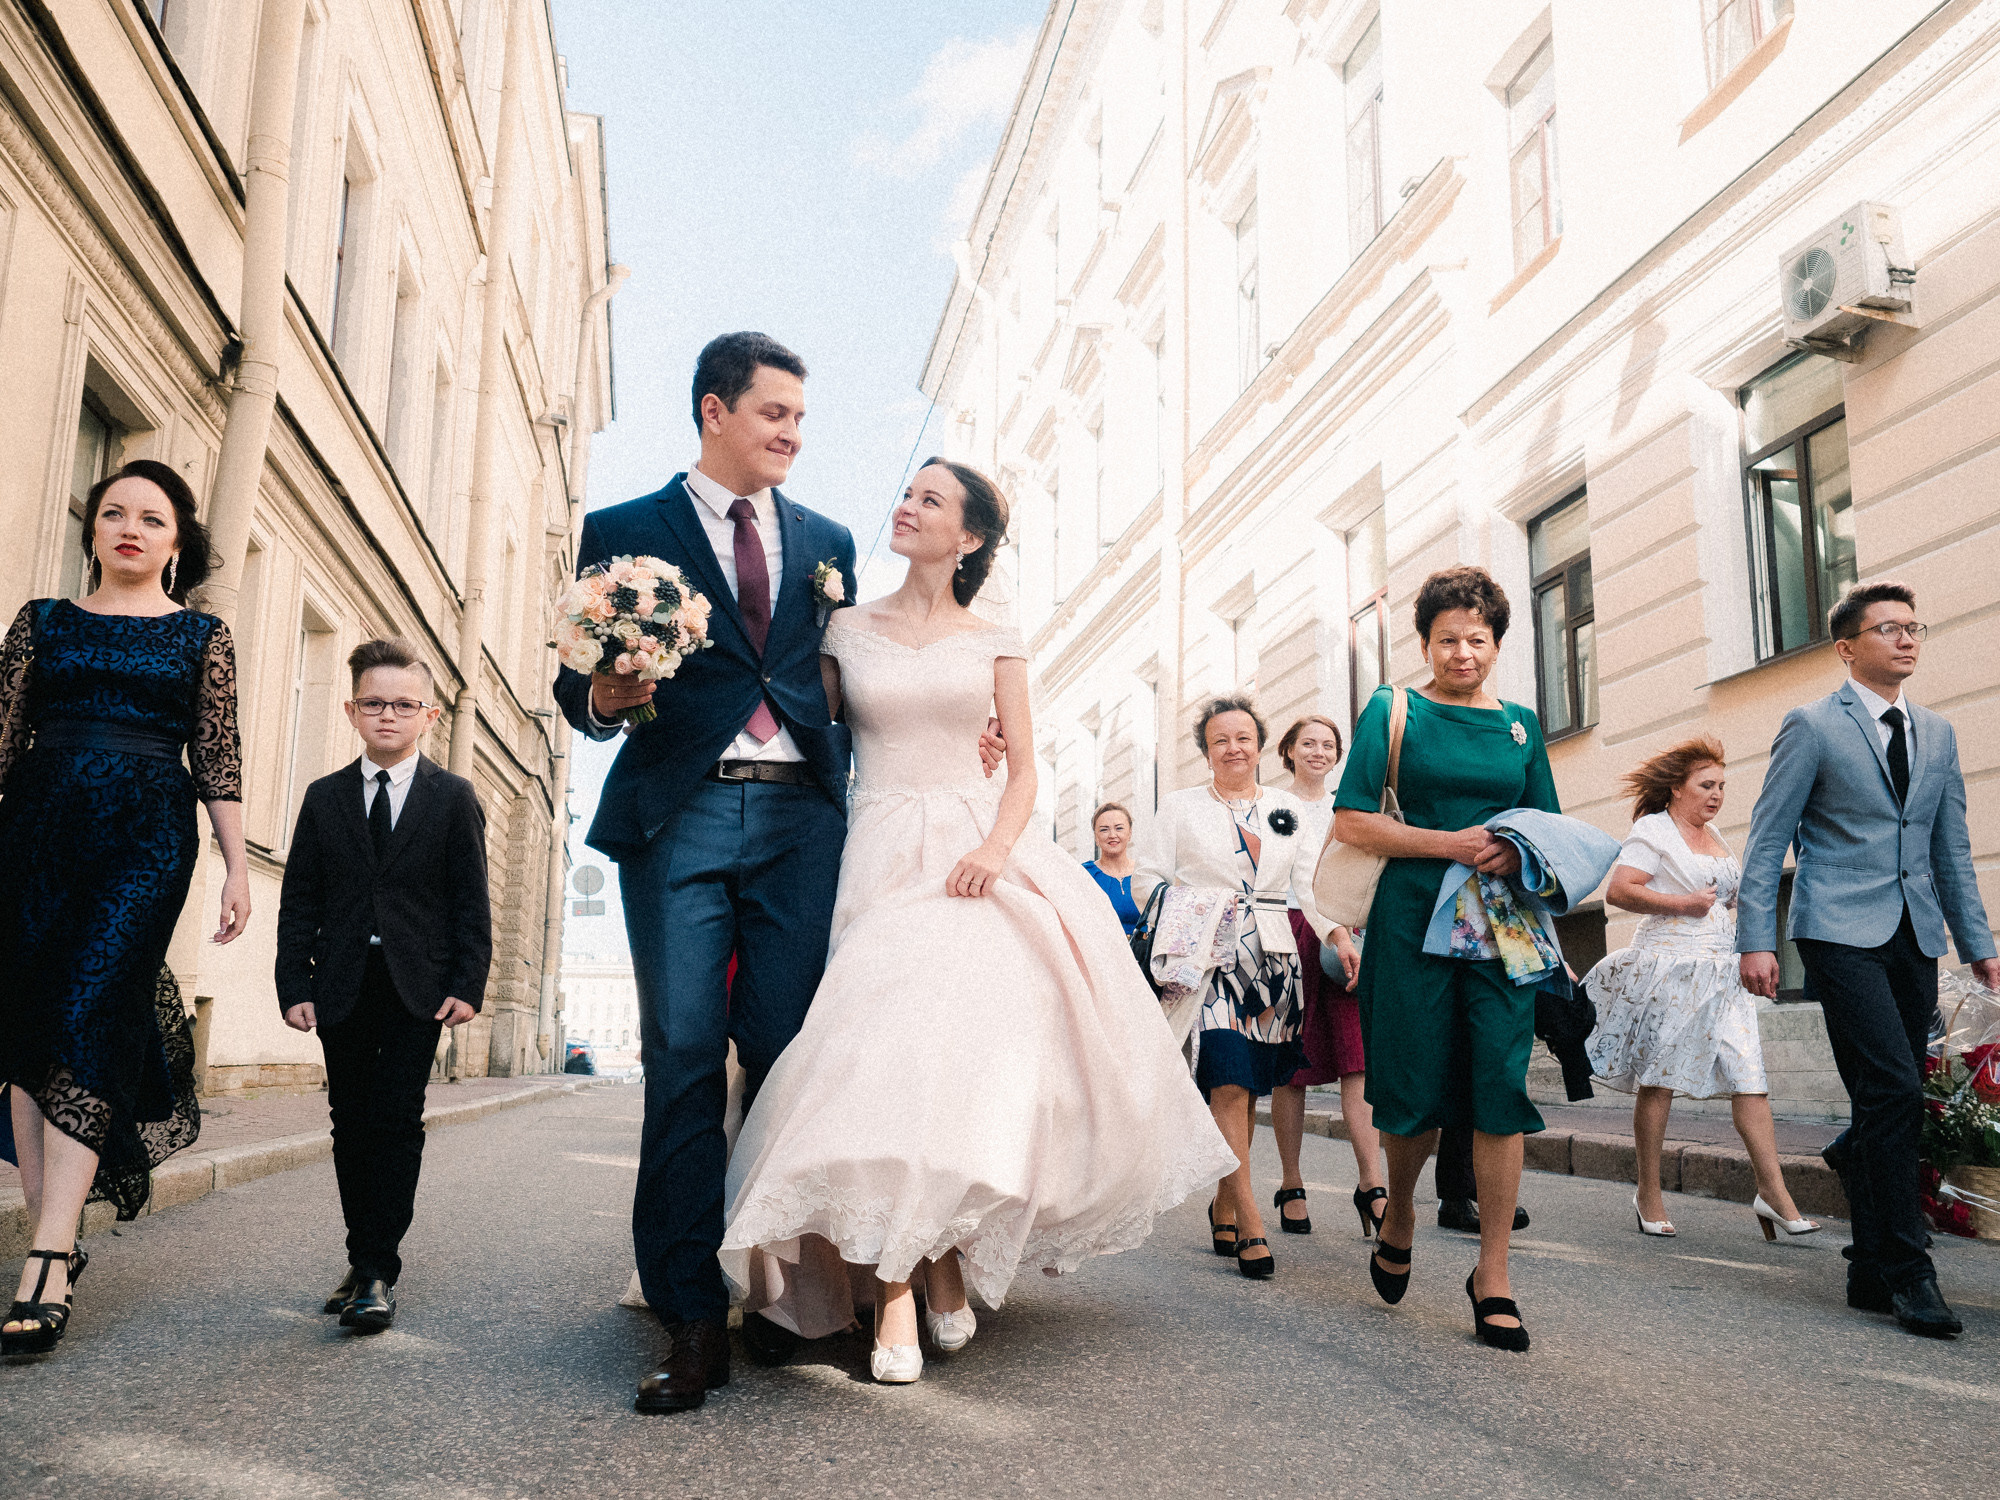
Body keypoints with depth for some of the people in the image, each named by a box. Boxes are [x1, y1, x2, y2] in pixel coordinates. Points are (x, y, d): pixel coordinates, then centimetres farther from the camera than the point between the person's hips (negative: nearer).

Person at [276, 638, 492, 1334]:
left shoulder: (454, 797, 3)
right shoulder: (324, 798, 9)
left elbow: (471, 901, 1)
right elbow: (299, 901, 8)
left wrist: (467, 984, -7)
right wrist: (294, 984, -1)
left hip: (417, 987, -3)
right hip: (343, 987, 3)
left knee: (397, 1123, -6)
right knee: (352, 1126, 7)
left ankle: (378, 1270, -1)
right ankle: (366, 1261, 18)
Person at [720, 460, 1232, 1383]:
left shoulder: (995, 645, 13)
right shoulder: (847, 631, 13)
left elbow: (1024, 769, 8)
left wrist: (996, 846, -11)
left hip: (980, 851, 1)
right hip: (885, 856, 0)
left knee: (982, 1030, -18)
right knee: (890, 1044, -18)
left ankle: (947, 1259, 0)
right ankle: (897, 1291, -15)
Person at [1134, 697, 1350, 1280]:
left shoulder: (1288, 809, 16)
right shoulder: (1179, 806, 9)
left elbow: (1311, 882, 10)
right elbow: (1147, 881, 6)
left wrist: (1339, 936, -5)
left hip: (1272, 959, 3)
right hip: (1209, 958, -3)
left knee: (1249, 1090, 5)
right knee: (1229, 1088, -14)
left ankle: (1223, 1208, 20)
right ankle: (1250, 1224, -13)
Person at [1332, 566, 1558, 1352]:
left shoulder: (1519, 723, 15)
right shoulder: (1393, 711, 4)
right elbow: (1351, 821, -4)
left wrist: (1520, 853, -5)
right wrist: (1451, 844, -14)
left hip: (1501, 928, 3)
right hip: (1414, 921, -3)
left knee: (1501, 1089, -4)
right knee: (1416, 1090, 1)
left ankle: (1492, 1276, 6)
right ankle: (1399, 1215, 32)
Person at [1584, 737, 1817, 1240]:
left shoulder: (1714, 837, 20)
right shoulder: (1653, 830, -3)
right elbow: (1619, 891, -14)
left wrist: (1738, 903, 14)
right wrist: (1684, 904, -14)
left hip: (1722, 973, 7)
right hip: (1670, 968, -7)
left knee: (1750, 1076, -4)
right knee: (1659, 1081, -1)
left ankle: (1773, 1192, -4)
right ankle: (1649, 1194, 9)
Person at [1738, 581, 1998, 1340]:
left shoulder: (1937, 733, 16)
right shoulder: (1811, 726, 0)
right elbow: (1767, 840, -3)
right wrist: (1756, 939, -10)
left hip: (1915, 935, 6)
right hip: (1842, 930, -6)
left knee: (1893, 1106, 7)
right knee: (1894, 1090, -15)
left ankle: (1870, 1271, 24)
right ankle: (1906, 1272, -6)